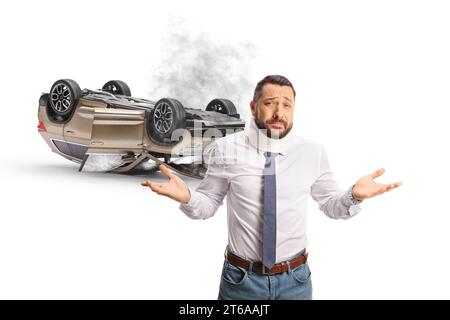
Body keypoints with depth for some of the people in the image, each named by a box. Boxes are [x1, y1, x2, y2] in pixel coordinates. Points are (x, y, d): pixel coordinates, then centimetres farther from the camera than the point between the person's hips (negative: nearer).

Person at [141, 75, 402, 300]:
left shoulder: (313, 153, -4)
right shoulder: (226, 149, -9)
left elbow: (331, 205, 6)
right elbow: (208, 204, -2)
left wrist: (354, 195, -14)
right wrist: (187, 197, -22)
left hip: (295, 278, 2)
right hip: (241, 279, -1)